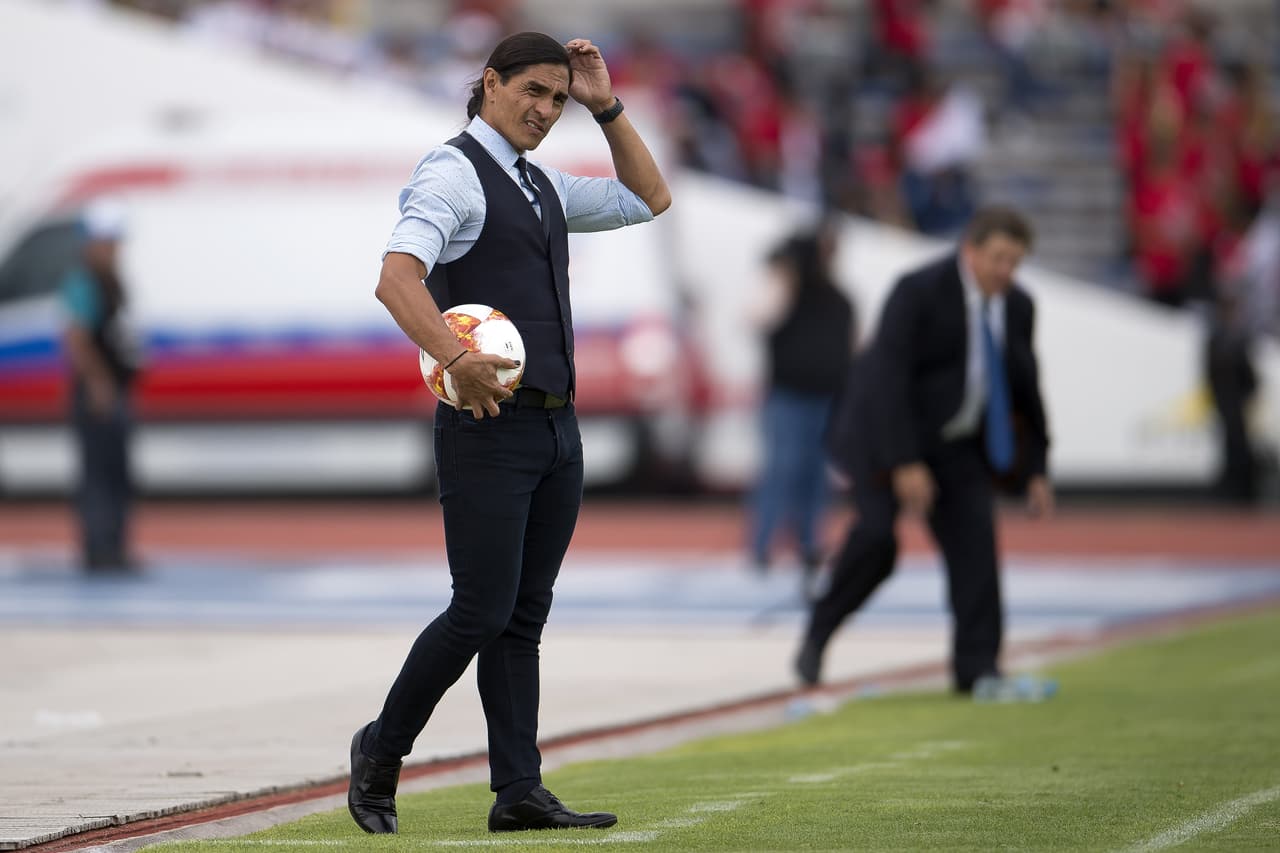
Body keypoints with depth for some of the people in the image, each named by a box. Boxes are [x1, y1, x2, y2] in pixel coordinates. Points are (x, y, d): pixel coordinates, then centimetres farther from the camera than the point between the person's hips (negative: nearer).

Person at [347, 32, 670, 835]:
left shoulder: (542, 187, 19)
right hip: (489, 428, -8)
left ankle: (520, 791, 5)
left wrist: (607, 106, 15)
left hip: (557, 428, 8)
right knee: (482, 611, -8)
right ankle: (383, 749, 10)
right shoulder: (453, 173, -8)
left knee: (525, 616, 5)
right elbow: (397, 278, -22)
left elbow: (649, 198, 28)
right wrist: (457, 359, -37)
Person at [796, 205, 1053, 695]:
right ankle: (817, 634, -2)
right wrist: (905, 464, -27)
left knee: (974, 540, -9)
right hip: (889, 434, -5)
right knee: (876, 536, -21)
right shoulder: (919, 291, -20)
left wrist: (1034, 470, 6)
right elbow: (887, 379, -23)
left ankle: (977, 667, -5)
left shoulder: (1017, 307, -1)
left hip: (958, 445, 6)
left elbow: (1025, 389, 10)